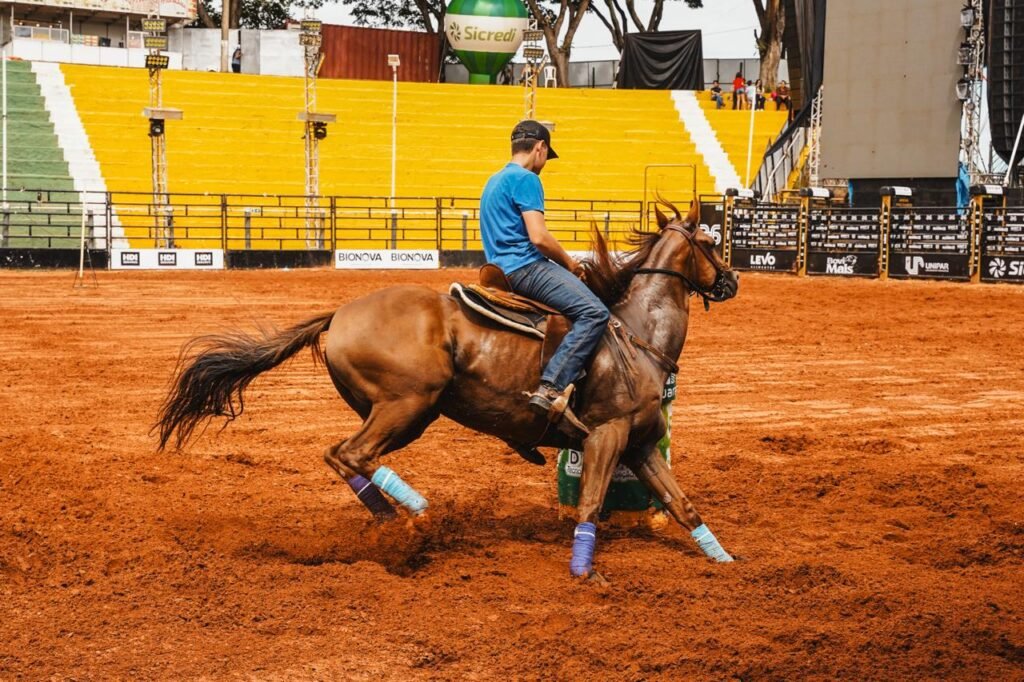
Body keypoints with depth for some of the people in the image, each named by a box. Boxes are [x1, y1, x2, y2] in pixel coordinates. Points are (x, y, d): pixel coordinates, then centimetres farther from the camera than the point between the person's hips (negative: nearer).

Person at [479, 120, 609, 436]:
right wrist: (570, 263, -1)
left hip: (502, 267, 10)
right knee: (595, 313, -22)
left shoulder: (495, 181, 23)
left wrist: (564, 264, 23)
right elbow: (539, 238, -18)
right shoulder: (526, 179, -8)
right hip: (525, 267, -10)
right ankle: (551, 390, -33)